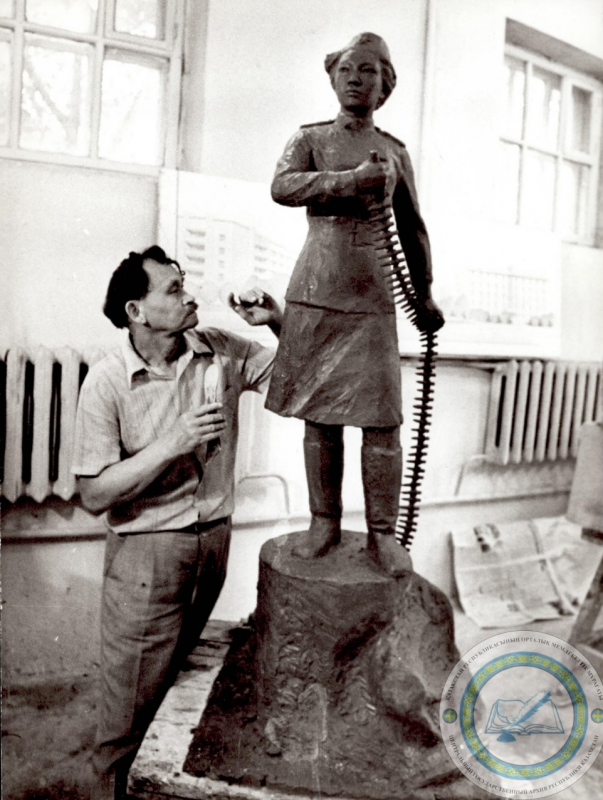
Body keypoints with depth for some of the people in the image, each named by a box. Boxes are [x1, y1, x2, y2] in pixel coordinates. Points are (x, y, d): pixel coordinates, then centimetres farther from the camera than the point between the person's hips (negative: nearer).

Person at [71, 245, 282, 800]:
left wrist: (278, 323, -12)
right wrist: (170, 445, -24)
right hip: (148, 551, -4)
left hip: (215, 539, 4)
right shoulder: (107, 383, -15)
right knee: (133, 696, 11)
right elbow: (95, 495, -15)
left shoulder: (222, 352, -5)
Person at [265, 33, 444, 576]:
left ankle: (383, 533, 6)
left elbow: (412, 229, 19)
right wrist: (355, 178, -18)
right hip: (315, 297, -1)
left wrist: (424, 297, 18)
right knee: (320, 418, 1)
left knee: (382, 420, -5)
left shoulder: (395, 151, 14)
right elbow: (282, 188, -11)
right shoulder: (310, 138, 10)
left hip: (373, 301, 1)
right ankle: (325, 522, 15)